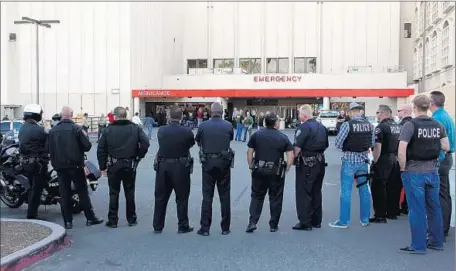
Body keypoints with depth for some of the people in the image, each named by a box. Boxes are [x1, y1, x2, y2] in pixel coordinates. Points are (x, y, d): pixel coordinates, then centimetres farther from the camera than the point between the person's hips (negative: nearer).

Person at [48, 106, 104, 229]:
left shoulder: (52, 131, -1)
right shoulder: (76, 129, -11)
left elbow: (50, 150, 2)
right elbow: (87, 146, -11)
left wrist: (55, 164, 14)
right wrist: (85, 136, 7)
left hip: (60, 167, 3)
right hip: (76, 165, -3)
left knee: (64, 194, 8)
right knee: (83, 192, 5)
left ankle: (67, 221, 11)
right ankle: (90, 218, 9)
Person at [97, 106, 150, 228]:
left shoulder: (108, 130, -2)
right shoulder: (135, 128, -1)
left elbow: (101, 150, -3)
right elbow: (145, 143, -13)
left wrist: (103, 166, 5)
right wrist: (138, 156, 0)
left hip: (113, 166, -1)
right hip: (130, 165, 1)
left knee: (114, 193, 9)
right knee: (130, 192, 11)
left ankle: (112, 220, 13)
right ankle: (131, 219, 19)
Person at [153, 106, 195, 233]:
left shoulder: (161, 131, -3)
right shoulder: (187, 132, -11)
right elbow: (191, 144, 5)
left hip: (163, 166, 3)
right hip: (180, 166, -3)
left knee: (160, 197, 13)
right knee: (182, 197, 9)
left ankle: (158, 226, 20)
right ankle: (183, 226, 15)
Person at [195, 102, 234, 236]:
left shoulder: (203, 126, -7)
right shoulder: (228, 126, -5)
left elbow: (197, 141, 9)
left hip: (208, 163, 0)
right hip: (224, 163, 1)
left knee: (207, 196, 6)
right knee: (225, 196, 9)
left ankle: (205, 228, 8)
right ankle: (225, 228, 15)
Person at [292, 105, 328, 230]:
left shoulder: (304, 127, -15)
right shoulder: (322, 127, 10)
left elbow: (297, 147, -22)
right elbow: (326, 145, 16)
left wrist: (292, 158, -8)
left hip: (306, 164, -8)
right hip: (320, 162, 8)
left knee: (304, 194, 1)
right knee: (316, 192, 16)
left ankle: (305, 222, 3)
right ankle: (316, 220, 24)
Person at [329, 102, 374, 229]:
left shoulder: (347, 124, -15)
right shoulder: (369, 125, 1)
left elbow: (338, 143, -13)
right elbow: (372, 143, 7)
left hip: (350, 160, -5)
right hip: (364, 160, 5)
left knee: (346, 191, 2)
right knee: (364, 190, 14)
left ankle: (344, 221, 8)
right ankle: (365, 219, 24)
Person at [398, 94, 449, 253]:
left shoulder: (410, 125, -14)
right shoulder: (438, 126, 3)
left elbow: (401, 152, -21)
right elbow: (446, 147, 6)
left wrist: (403, 168, -7)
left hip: (414, 172, -5)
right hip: (432, 171, 5)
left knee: (417, 210, 2)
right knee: (434, 207, 16)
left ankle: (418, 246, 11)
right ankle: (436, 242, 27)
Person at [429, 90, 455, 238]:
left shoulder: (438, 118, -17)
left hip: (440, 159, -10)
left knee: (441, 195, -5)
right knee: (444, 194, 15)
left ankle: (441, 230, 1)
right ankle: (443, 228, 25)